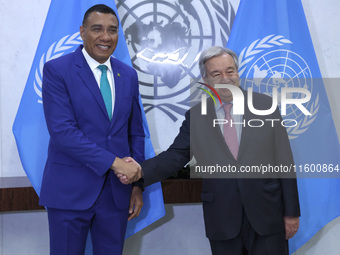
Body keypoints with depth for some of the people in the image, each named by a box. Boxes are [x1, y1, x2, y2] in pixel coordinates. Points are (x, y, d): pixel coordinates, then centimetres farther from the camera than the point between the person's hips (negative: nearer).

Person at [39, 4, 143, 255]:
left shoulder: (129, 75, 9)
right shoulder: (57, 70, -7)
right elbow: (62, 130, -17)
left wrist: (137, 183, 8)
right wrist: (114, 162, -19)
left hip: (117, 191, 4)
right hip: (70, 190, -4)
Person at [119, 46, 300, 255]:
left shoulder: (265, 105, 0)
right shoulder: (195, 116, 3)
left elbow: (284, 161, 1)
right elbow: (174, 157, 1)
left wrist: (291, 212, 1)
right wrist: (140, 170, -18)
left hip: (267, 216, 0)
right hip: (222, 221, 1)